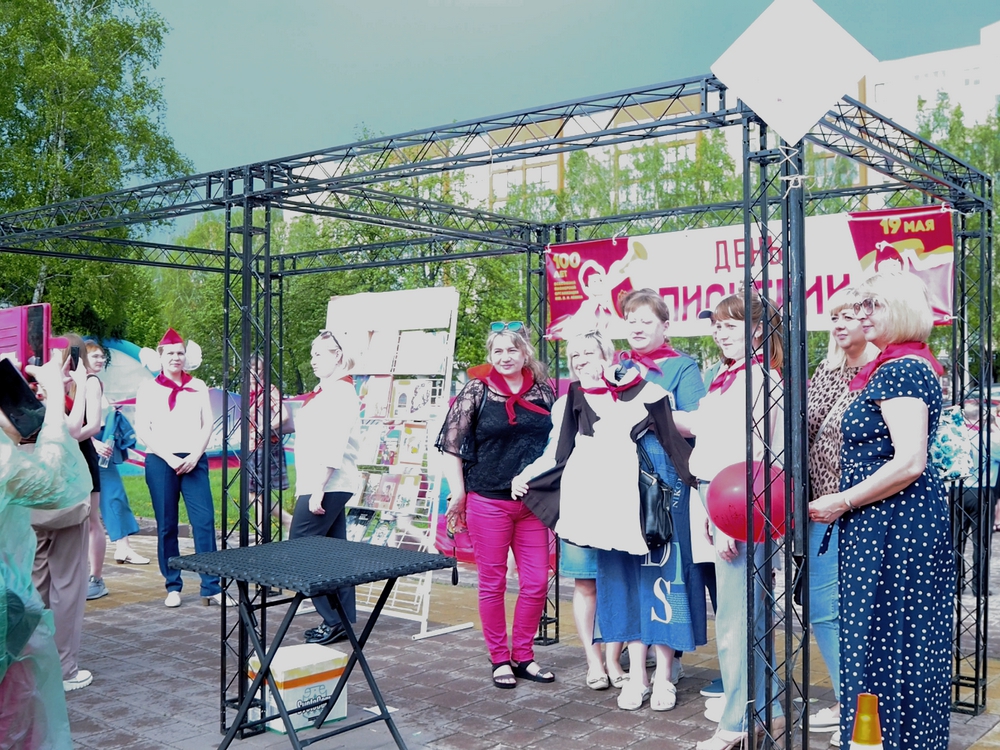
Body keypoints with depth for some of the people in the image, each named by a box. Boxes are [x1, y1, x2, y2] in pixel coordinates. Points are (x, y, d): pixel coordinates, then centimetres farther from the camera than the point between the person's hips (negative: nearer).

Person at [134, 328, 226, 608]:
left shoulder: (198, 386, 12)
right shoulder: (149, 388, 5)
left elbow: (207, 424, 8)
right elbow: (142, 429, 0)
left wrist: (195, 456, -7)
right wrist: (169, 458, -10)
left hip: (194, 461, 1)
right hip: (160, 461, -1)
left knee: (204, 521, -6)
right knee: (166, 526, 3)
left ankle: (211, 587, -2)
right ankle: (173, 587, 13)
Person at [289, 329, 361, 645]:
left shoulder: (341, 392, -14)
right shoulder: (326, 391, 16)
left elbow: (333, 445, -22)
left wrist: (317, 488, -24)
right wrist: (305, 486, 19)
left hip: (327, 485, -10)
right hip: (323, 486, 10)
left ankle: (333, 620, -2)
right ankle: (343, 620, 17)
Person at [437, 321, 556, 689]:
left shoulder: (542, 391, 6)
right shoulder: (477, 391, -4)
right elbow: (451, 444, -5)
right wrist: (458, 494, -8)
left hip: (532, 502, 3)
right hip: (488, 502, -3)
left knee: (536, 582, 5)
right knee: (493, 583, 5)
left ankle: (523, 655, 23)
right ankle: (500, 659, 19)